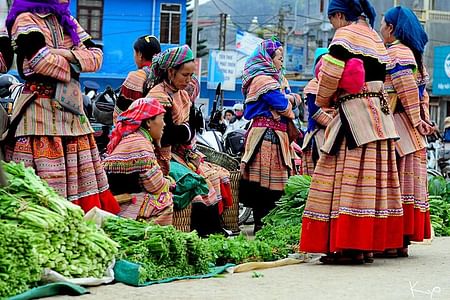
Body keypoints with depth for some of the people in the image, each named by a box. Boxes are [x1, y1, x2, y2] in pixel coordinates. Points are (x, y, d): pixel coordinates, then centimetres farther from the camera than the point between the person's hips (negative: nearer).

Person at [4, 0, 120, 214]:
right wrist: (71, 68, -3)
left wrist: (68, 54, -8)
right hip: (40, 110, -7)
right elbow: (41, 59, -19)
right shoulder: (26, 19, -4)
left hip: (71, 107, 8)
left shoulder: (67, 21, 18)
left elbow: (96, 56, 10)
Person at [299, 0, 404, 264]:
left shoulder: (346, 34, -6)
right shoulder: (375, 37, 20)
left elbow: (331, 72, -17)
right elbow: (381, 76, 17)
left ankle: (350, 247, -10)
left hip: (355, 114, -9)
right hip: (380, 112, 9)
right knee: (373, 178, 8)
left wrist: (324, 101, 1)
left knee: (349, 178, -8)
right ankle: (369, 245, 11)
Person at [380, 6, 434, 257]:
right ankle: (403, 241, 11)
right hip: (412, 133, 9)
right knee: (409, 185, 8)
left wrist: (417, 121, -13)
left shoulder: (395, 52, -10)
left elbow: (408, 90, -17)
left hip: (399, 126, -9)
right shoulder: (413, 53, 20)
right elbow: (421, 92, 16)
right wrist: (424, 120, 9)